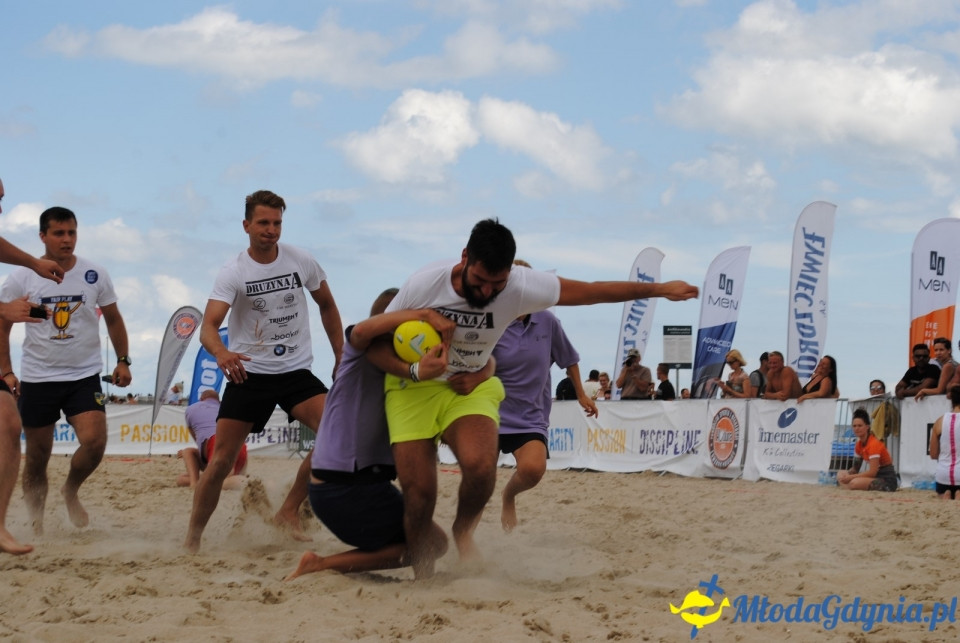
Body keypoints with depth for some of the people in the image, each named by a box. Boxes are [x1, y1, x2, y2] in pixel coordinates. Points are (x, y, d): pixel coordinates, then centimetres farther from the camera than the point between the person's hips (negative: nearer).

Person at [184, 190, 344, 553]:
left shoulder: (302, 262, 0)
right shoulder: (233, 273, -8)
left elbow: (327, 306, 16)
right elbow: (208, 326, -20)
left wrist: (341, 358, 11)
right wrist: (220, 353, -42)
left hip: (296, 371, 2)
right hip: (248, 373, -2)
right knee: (221, 460, -5)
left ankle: (288, 511, -6)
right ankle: (192, 540, 7)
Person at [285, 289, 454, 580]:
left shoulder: (400, 372, 17)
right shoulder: (360, 351, -5)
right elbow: (363, 329, -31)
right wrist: (425, 313, -34)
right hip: (344, 488, -9)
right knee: (433, 542, -2)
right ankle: (322, 565, -8)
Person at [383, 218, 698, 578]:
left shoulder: (521, 287, -18)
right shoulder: (424, 285, -21)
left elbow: (592, 291, -9)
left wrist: (659, 289, -3)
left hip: (469, 386, 1)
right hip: (413, 387, -1)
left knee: (481, 465, -28)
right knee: (418, 492, -13)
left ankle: (464, 533, 4)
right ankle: (422, 578, 10)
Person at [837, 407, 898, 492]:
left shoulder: (874, 444, -18)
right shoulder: (859, 444, 8)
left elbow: (872, 472, -23)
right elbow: (856, 468, 11)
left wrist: (851, 477, -21)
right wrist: (848, 474, -10)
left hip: (887, 479, -9)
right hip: (876, 476, 9)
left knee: (855, 483, -32)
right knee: (841, 475, 4)